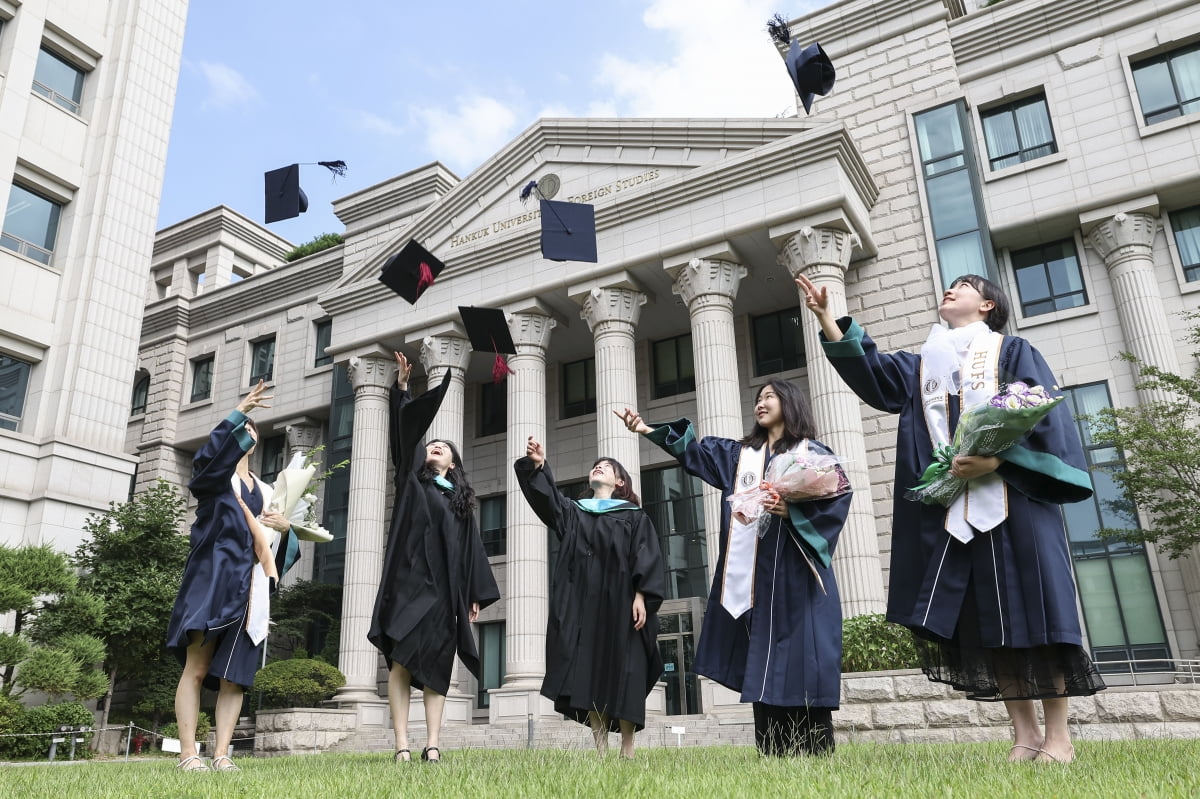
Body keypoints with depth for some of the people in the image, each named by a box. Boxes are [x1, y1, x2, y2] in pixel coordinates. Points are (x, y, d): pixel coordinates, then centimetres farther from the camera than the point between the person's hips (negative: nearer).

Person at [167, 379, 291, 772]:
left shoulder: (265, 491, 22)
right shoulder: (213, 475, 9)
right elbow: (208, 457, -18)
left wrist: (285, 527, -2)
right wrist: (237, 412, -26)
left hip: (249, 586, 4)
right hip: (212, 577, -4)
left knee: (232, 676, 0)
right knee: (197, 668, -7)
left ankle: (221, 754, -1)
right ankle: (187, 754, -5)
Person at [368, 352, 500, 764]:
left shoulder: (461, 499, 19)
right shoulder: (411, 480, 13)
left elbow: (471, 548, 14)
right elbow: (403, 431, 1)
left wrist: (474, 594, 6)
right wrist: (401, 387, -8)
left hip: (444, 586, 3)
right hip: (409, 579, -2)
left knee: (436, 664, 0)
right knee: (402, 660, -8)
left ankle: (433, 745, -2)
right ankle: (402, 745, -9)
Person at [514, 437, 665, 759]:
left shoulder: (634, 517, 11)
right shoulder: (572, 511, 19)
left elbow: (647, 558, 0)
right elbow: (546, 495, 1)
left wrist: (641, 595, -13)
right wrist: (538, 466, -16)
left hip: (620, 603, -2)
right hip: (582, 604, 3)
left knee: (621, 672, -4)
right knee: (589, 673, -3)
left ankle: (627, 750, 3)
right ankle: (601, 749, 1)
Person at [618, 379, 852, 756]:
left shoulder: (814, 453, 6)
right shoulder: (739, 454, 18)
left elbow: (838, 498, -5)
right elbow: (694, 450, 10)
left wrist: (792, 510, -18)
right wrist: (651, 430, -2)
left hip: (796, 575, -4)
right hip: (755, 578, 4)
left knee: (803, 666, -7)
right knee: (764, 668, 3)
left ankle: (817, 757, -1)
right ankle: (773, 755, 7)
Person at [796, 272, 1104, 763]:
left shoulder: (1013, 352, 9)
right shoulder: (924, 365, 22)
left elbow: (1044, 414, -4)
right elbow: (871, 371, 6)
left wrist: (997, 460, -19)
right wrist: (827, 319, -3)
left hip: (1012, 500, -4)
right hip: (949, 512, 5)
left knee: (1029, 609, -4)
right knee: (981, 623, 2)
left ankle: (1059, 736, 6)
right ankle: (1025, 733, 10)